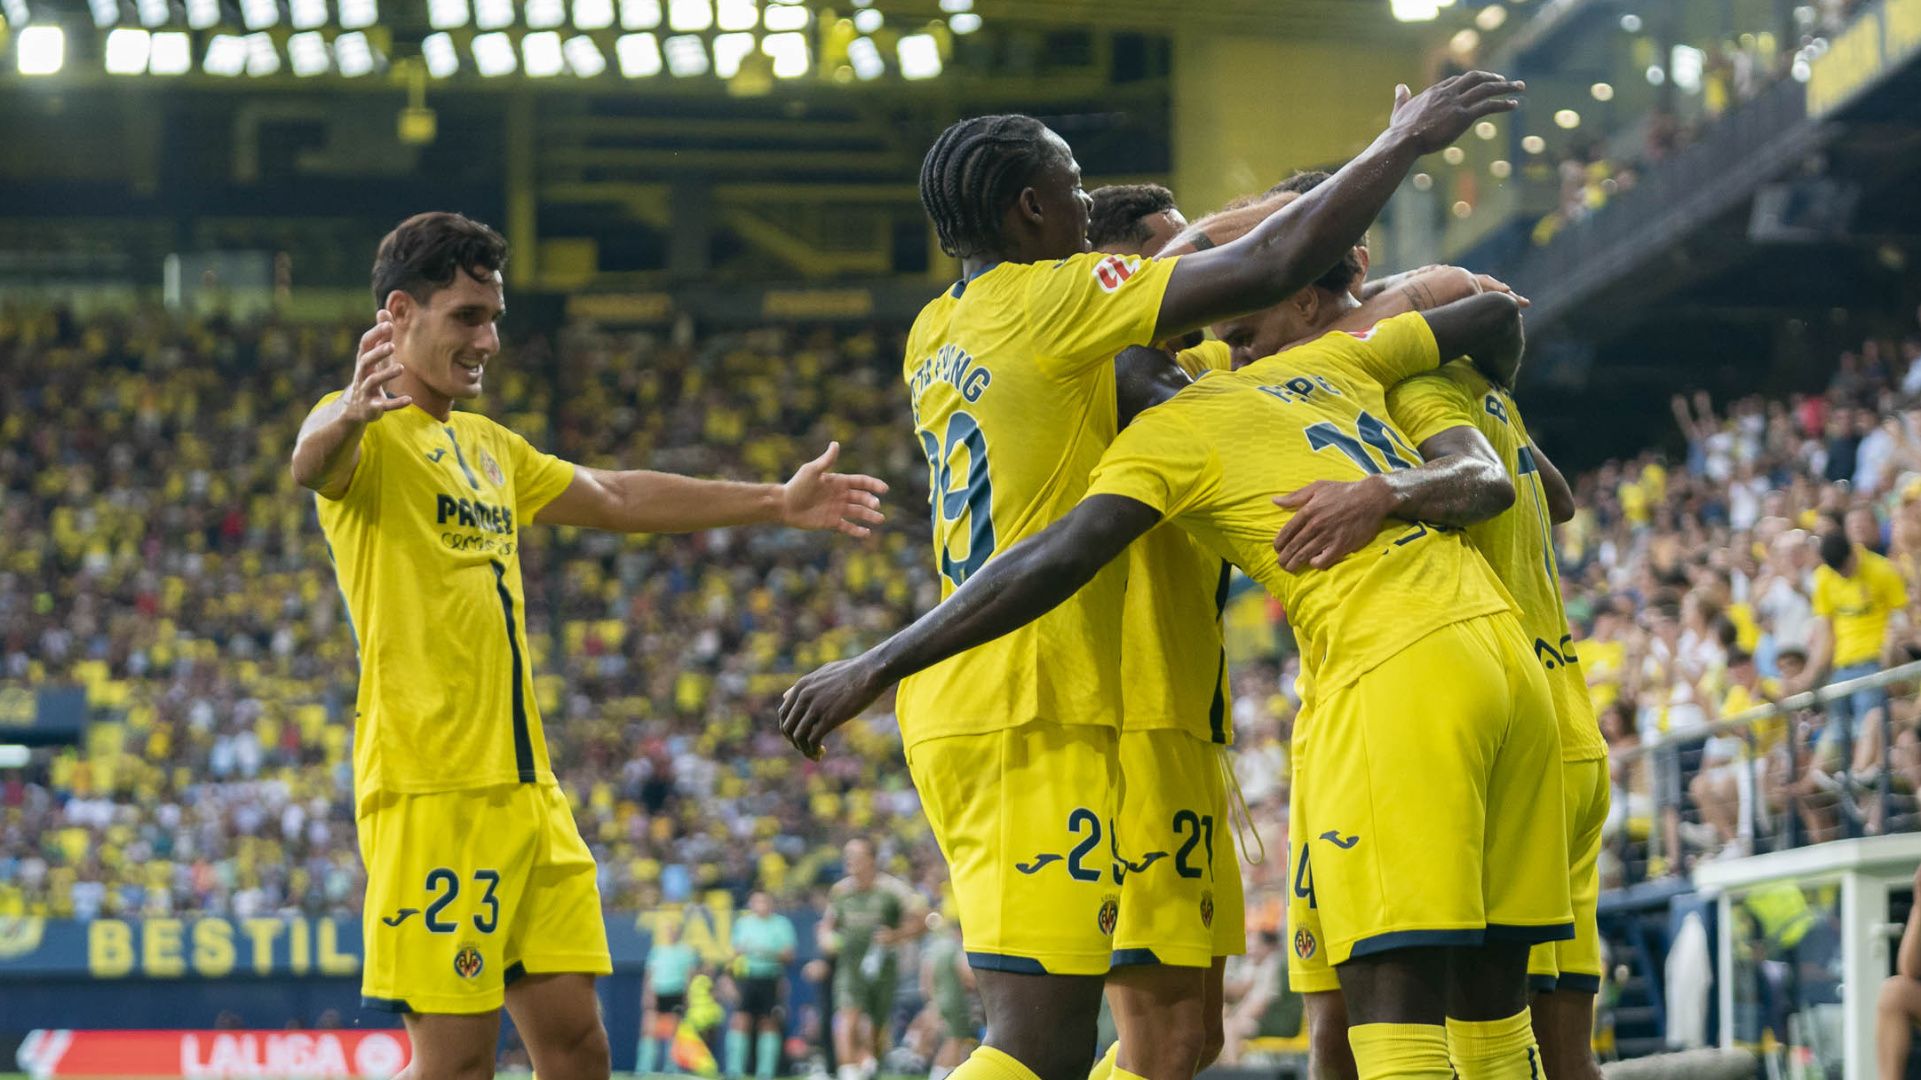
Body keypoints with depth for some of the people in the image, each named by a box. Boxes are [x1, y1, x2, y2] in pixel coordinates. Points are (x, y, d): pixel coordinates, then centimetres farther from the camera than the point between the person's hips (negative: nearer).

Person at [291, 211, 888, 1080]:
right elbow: (311, 464, -30)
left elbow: (617, 500, 33)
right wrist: (351, 416, -54)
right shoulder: (371, 436, -6)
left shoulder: (487, 447, 21)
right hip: (430, 788, -8)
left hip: (524, 783, 8)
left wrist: (777, 504, 35)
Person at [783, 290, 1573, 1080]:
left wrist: (874, 670, -10)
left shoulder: (1167, 434, 3)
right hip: (1508, 654, 8)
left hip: (1398, 674, -8)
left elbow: (1057, 562, -11)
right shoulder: (1322, 363, 23)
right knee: (1489, 1006, 11)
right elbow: (1497, 314, 33)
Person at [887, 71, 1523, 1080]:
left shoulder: (936, 332, 14)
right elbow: (1269, 267, -13)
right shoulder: (1052, 302, -10)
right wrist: (1404, 142, -2)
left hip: (959, 706, 9)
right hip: (1032, 719, -9)